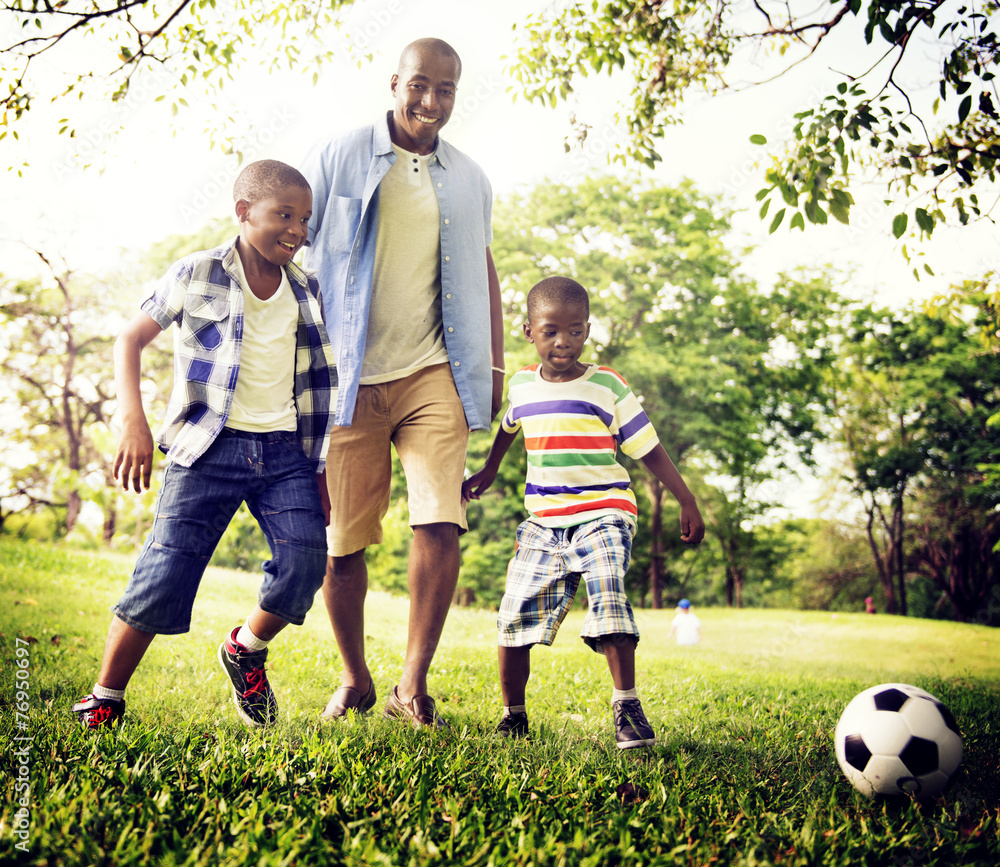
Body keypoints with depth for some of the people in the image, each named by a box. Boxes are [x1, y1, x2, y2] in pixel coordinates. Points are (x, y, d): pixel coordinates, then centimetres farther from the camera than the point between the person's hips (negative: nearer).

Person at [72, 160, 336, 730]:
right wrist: (133, 421, -9)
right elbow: (130, 340, 4)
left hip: (285, 449, 3)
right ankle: (105, 701, 10)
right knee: (163, 576, -8)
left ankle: (246, 650, 18)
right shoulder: (198, 275, 0)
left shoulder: (307, 291, 11)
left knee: (305, 565, -13)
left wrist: (321, 470, 15)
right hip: (209, 449, -3)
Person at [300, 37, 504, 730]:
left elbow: (483, 270, 23)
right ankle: (354, 679, 24)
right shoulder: (338, 158, 6)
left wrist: (496, 363, 17)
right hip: (349, 379, -1)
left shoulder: (469, 180, 14)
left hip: (433, 375, 2)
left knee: (441, 523, -15)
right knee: (342, 542, 3)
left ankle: (413, 686, -2)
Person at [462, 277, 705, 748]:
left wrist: (687, 502, 0)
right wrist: (488, 471, 40)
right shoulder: (521, 385, 8)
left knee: (607, 594, -27)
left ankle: (626, 705, -15)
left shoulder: (606, 386, -4)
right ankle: (513, 715, 16)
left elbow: (649, 449, 0)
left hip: (602, 514, -4)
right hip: (543, 522, 4)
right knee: (514, 615, -1)